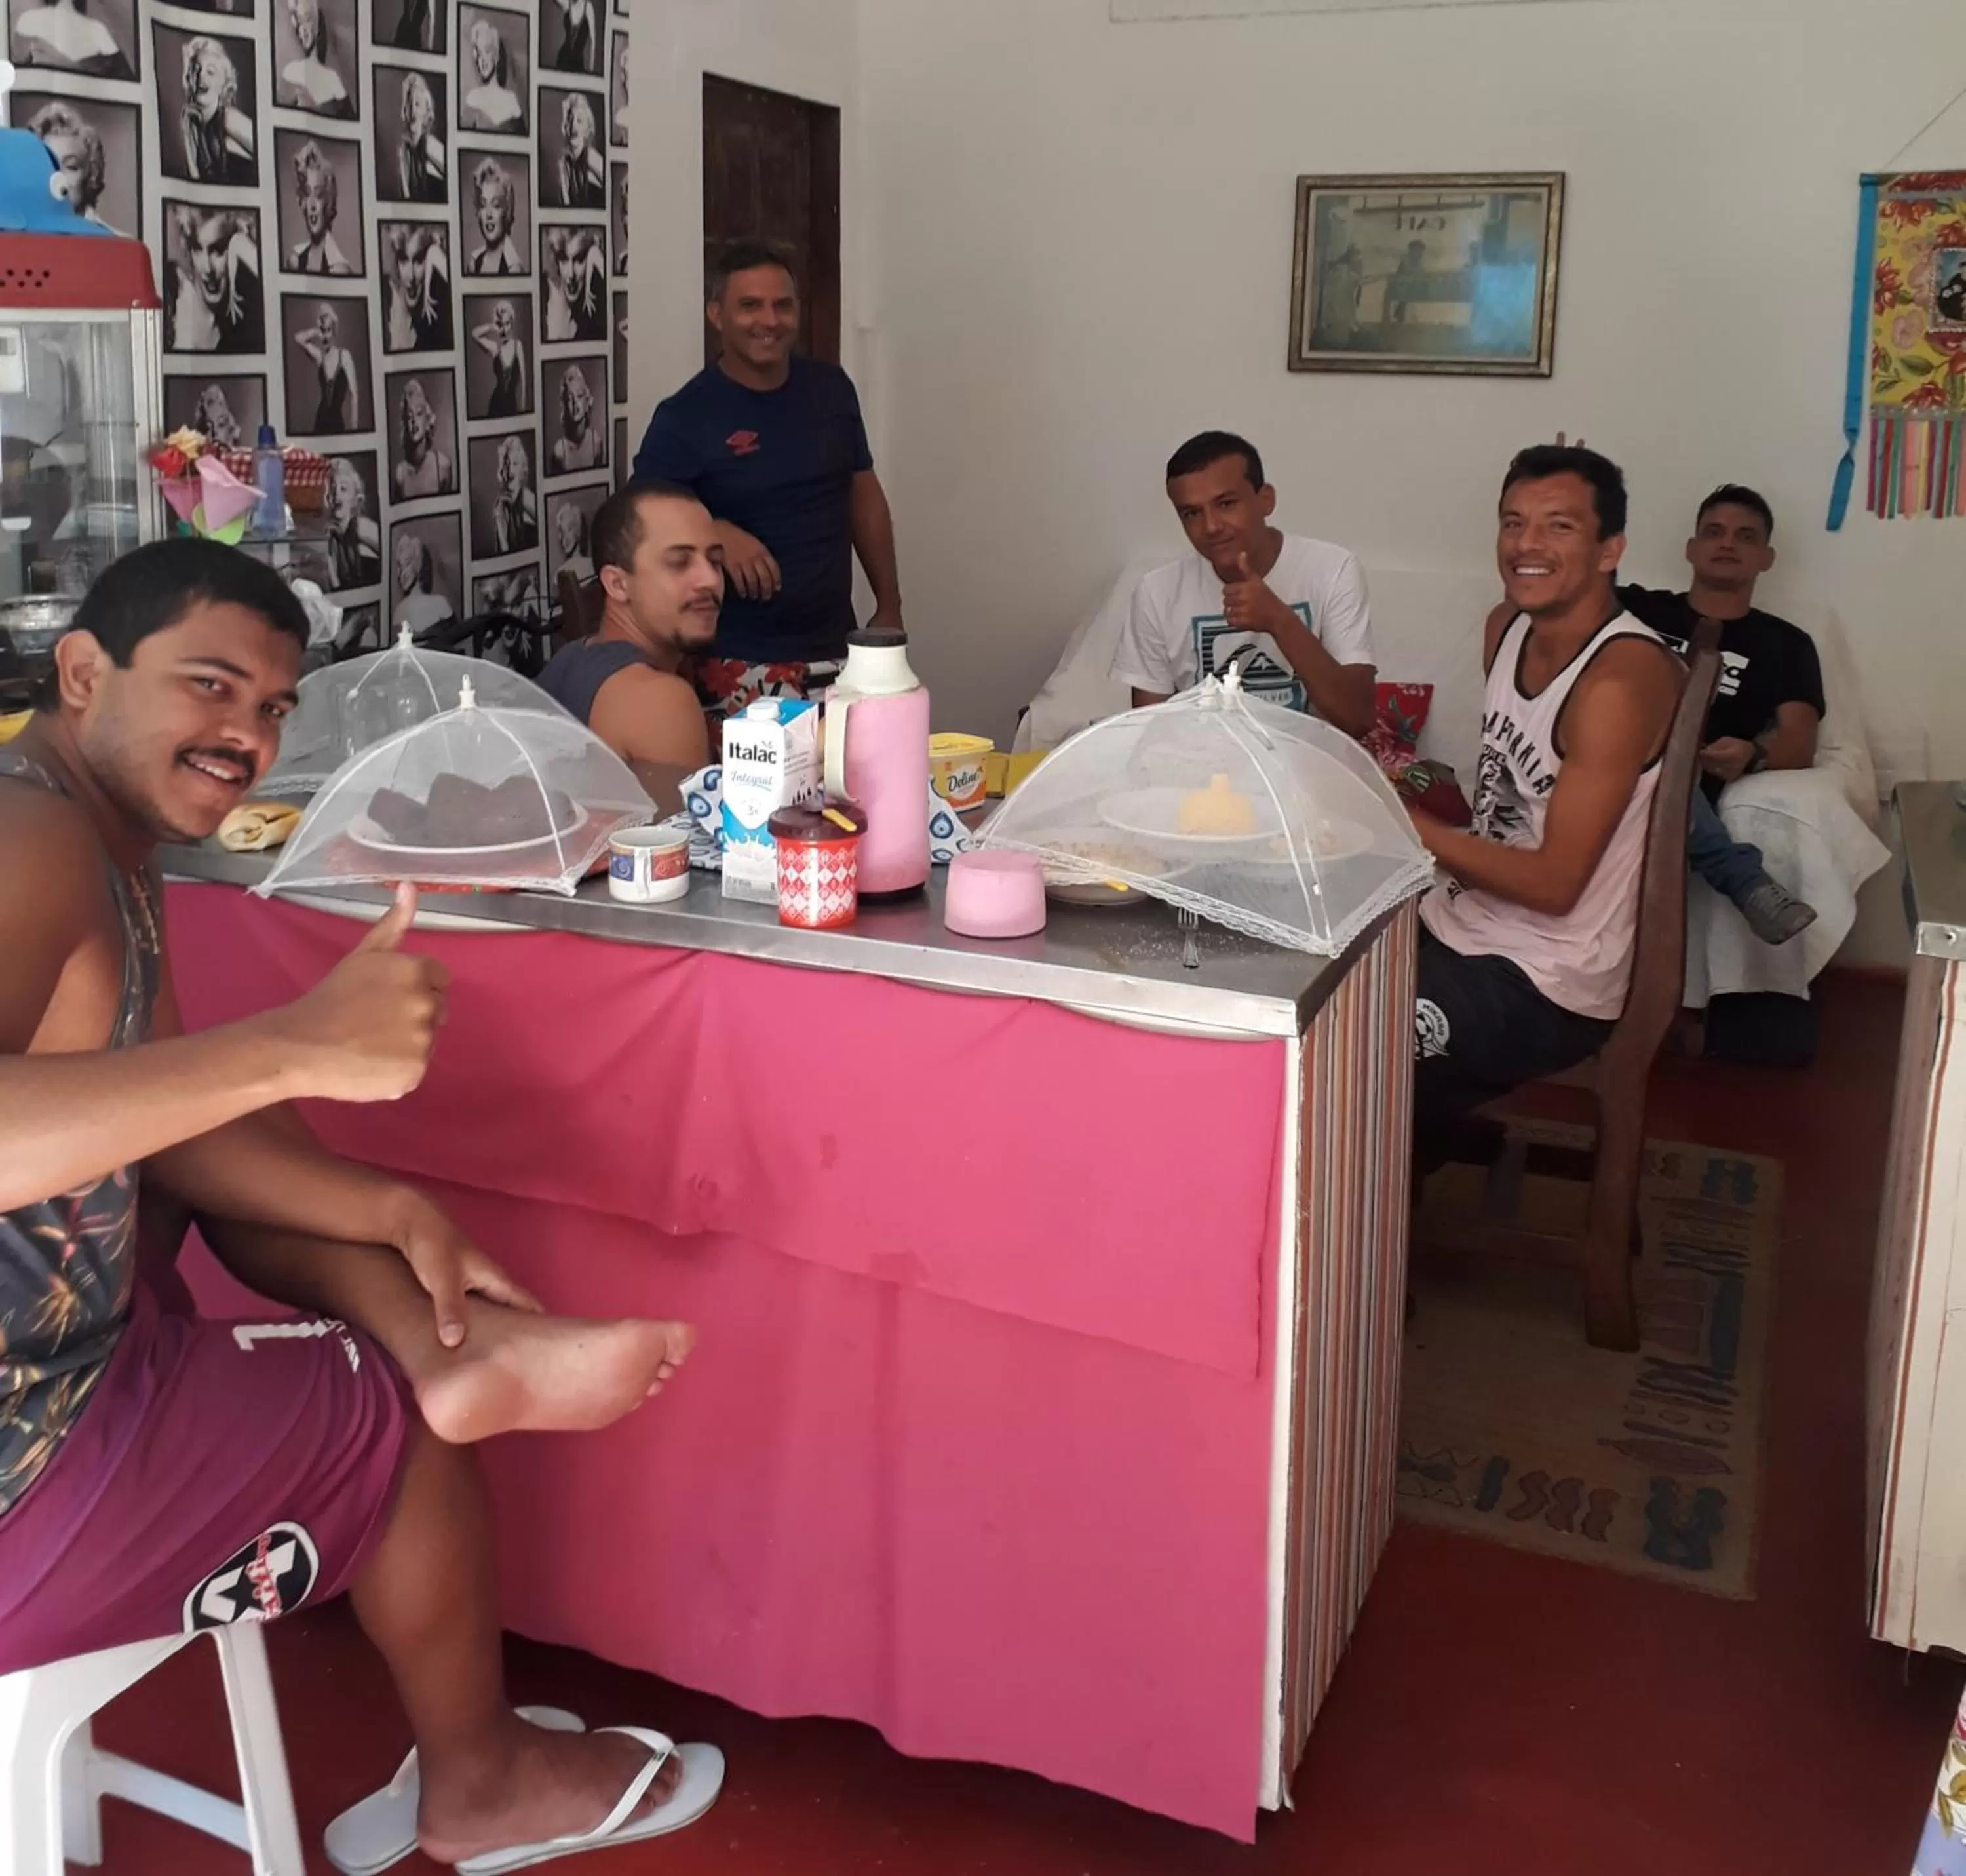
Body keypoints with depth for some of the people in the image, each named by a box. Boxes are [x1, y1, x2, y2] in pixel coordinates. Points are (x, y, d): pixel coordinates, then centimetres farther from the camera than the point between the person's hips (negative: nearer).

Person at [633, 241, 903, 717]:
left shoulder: (831, 389, 7)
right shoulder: (685, 417, -7)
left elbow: (863, 494, 16)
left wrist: (889, 606, 14)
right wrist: (716, 534, -26)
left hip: (834, 651, 5)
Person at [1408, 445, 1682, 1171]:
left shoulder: (1622, 676, -21)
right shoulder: (1508, 628, 4)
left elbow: (1553, 883, -21)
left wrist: (1404, 823, -21)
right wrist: (1418, 791, 0)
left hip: (1543, 989, -8)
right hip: (1456, 928, 8)